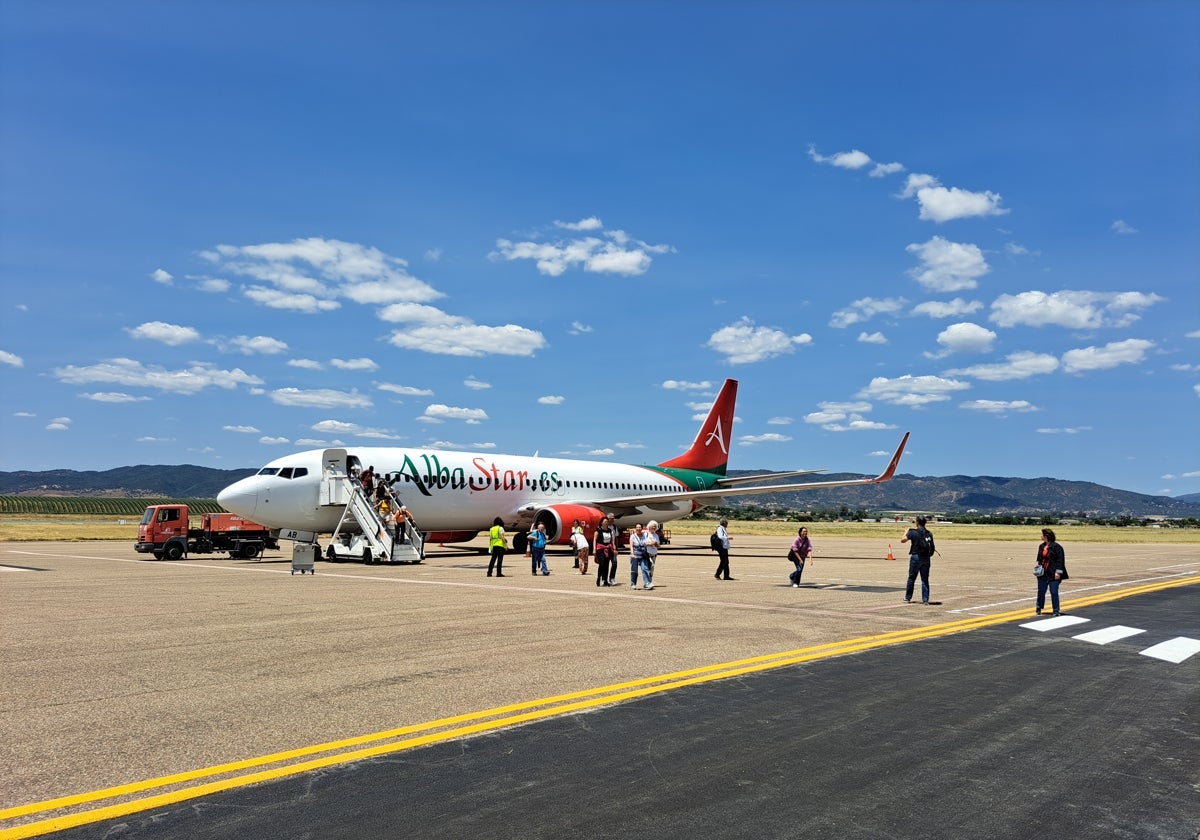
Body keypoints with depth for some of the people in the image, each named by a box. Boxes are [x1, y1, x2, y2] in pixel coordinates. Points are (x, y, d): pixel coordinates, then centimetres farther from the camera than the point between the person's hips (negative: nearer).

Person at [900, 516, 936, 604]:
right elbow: (932, 547, 11)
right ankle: (925, 599, 4)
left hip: (916, 557, -3)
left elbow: (902, 540, -6)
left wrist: (906, 531, 8)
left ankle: (907, 598, 13)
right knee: (925, 579, 7)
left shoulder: (913, 532, -9)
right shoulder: (929, 533, 6)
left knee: (911, 578, 7)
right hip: (926, 558, 3)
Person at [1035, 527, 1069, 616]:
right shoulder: (1041, 546, 11)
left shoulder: (1056, 547, -12)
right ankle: (1038, 609, 23)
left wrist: (1058, 572, -18)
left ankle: (1056, 611, 8)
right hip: (1043, 574, 7)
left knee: (1054, 592, -2)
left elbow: (1060, 560, -14)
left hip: (1053, 574, -7)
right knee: (1041, 591, 12)